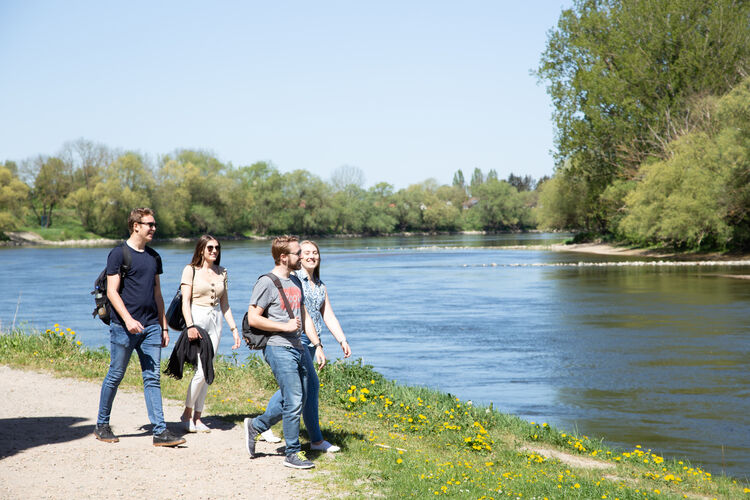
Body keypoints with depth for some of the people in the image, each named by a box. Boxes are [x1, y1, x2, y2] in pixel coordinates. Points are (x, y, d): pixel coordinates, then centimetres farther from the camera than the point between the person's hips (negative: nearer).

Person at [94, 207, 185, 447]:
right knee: (115, 376, 5)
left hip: (151, 326, 5)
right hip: (124, 326, -5)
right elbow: (112, 292, -10)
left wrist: (164, 327, 16)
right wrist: (128, 319, -21)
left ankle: (160, 431, -2)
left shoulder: (154, 256, 15)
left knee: (152, 378, 1)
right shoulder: (119, 254, -4)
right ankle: (102, 425, 21)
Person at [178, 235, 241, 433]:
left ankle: (197, 417, 11)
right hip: (197, 319, -5)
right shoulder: (191, 270, -2)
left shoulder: (221, 272, 13)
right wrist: (190, 325, -20)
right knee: (202, 370, -12)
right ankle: (187, 414, 5)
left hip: (215, 321, 5)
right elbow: (185, 301, -8)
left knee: (206, 372, 4)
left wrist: (234, 328, 12)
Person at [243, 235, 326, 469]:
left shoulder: (295, 282, 17)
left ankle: (255, 426, 27)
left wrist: (317, 345, 14)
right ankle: (293, 453, 3)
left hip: (298, 348, 8)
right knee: (294, 402, -8)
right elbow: (253, 318, -13)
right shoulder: (267, 283, -9)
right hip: (279, 348, -8)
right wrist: (285, 326, -14)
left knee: (297, 401, 11)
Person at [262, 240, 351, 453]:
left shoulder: (320, 286, 16)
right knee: (311, 384, -12)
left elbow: (329, 317, 15)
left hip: (311, 341, 8)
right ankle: (316, 440, -5)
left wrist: (343, 340, 7)